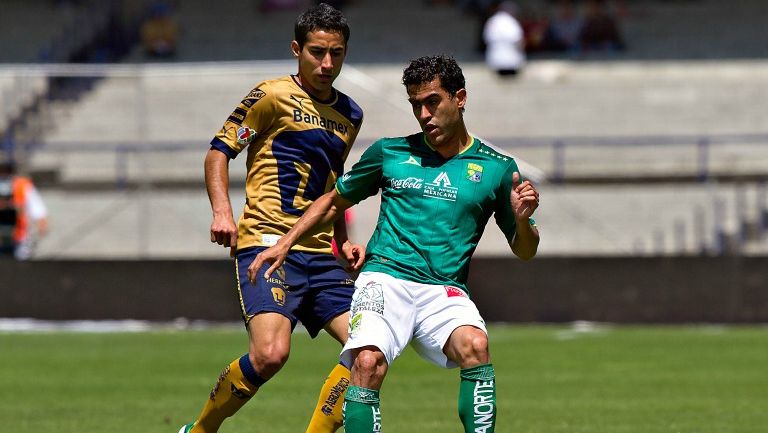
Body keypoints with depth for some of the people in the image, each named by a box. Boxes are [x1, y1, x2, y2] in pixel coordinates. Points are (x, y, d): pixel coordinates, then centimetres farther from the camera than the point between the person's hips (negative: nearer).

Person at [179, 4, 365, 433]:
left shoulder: (350, 115, 18)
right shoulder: (274, 96, -1)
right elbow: (219, 150, 1)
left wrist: (344, 241, 17)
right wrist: (223, 211, -13)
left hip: (320, 253, 7)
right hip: (266, 243, -7)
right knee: (270, 354, -24)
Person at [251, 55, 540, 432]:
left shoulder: (496, 169, 9)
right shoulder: (389, 153, 12)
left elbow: (524, 251, 14)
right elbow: (334, 200, 26)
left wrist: (522, 219, -8)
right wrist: (285, 243, 18)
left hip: (444, 291, 0)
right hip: (385, 277, 0)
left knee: (475, 345, -32)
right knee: (368, 363, -28)